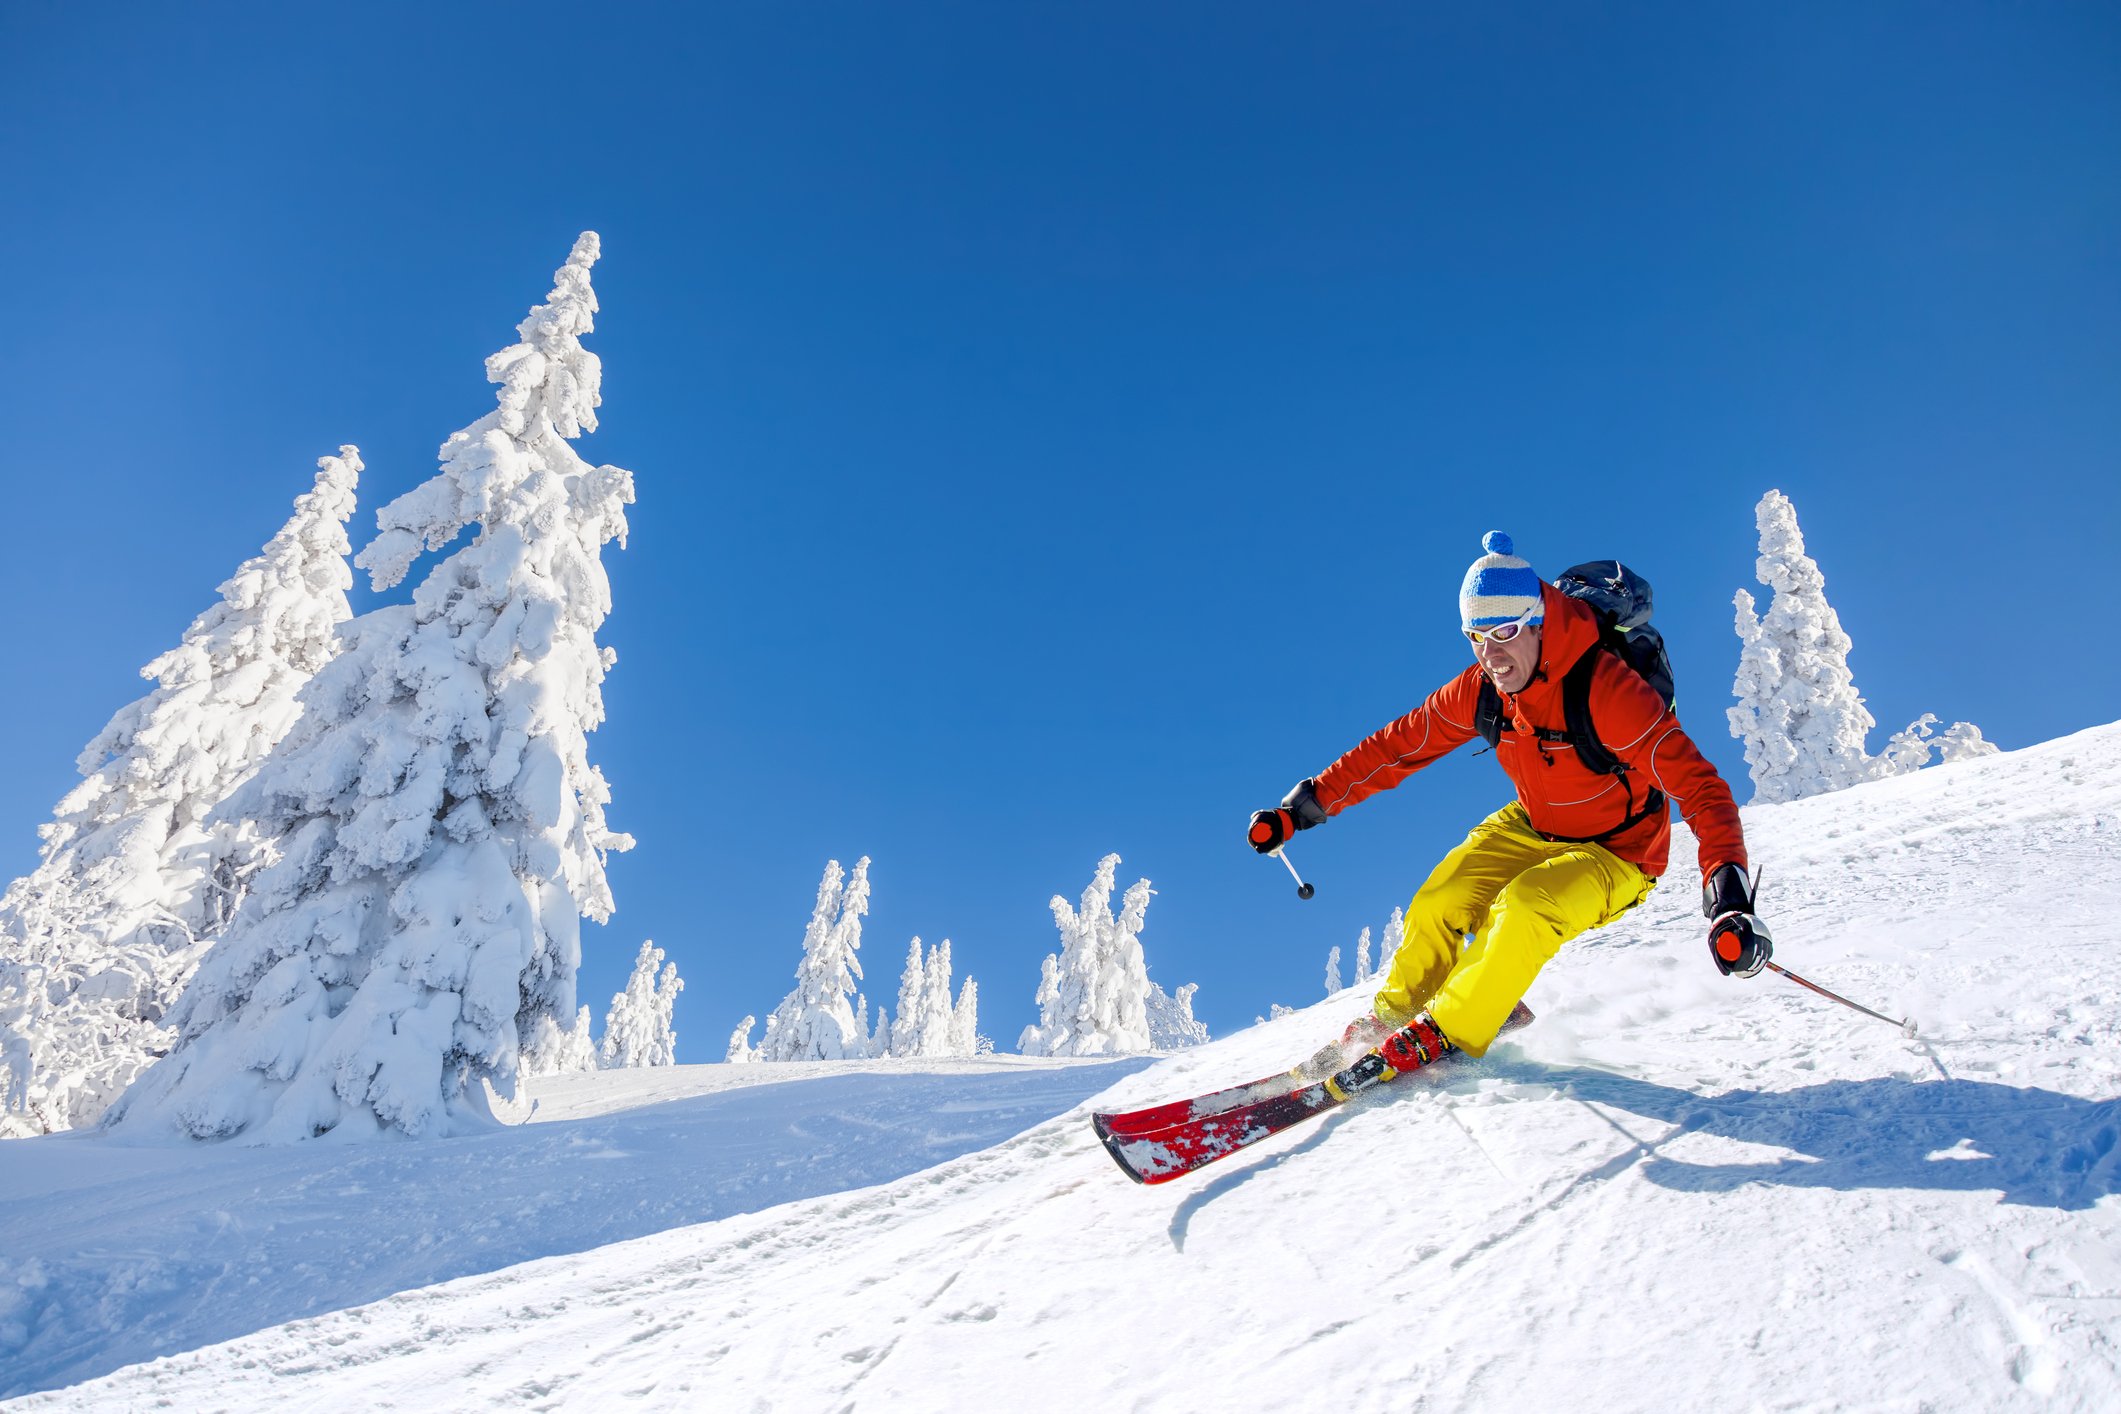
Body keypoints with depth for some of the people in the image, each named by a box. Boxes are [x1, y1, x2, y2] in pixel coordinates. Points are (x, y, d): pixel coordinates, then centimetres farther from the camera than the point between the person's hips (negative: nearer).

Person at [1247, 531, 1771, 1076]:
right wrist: (1303, 806, -11)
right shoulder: (1480, 689, -14)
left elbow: (1698, 785, -33)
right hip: (1530, 829, 5)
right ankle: (1395, 1016, 14)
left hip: (1613, 854, -5)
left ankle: (1444, 1035, -13)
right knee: (1438, 906, -12)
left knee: (1525, 908, -31)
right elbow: (1398, 745, -6)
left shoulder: (1607, 689, -31)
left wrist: (1729, 896, -46)